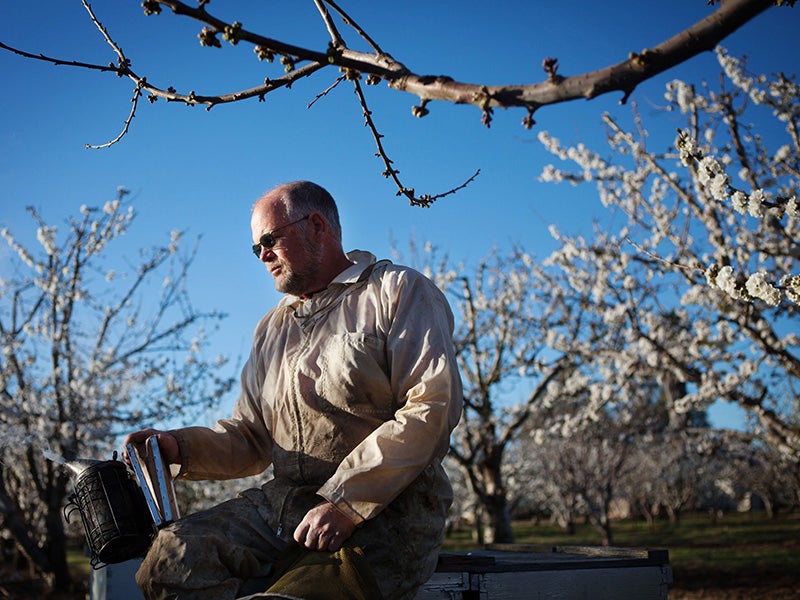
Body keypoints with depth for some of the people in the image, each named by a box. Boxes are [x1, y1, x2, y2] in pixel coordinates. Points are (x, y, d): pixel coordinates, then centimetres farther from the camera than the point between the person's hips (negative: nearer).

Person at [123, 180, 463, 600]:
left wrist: (345, 502, -16)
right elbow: (251, 438, 23)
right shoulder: (272, 328, 27)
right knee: (171, 557, -22)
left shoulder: (397, 292, 4)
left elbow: (433, 406, -10)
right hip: (282, 502, 6)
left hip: (385, 513, -6)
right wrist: (182, 446, 2)